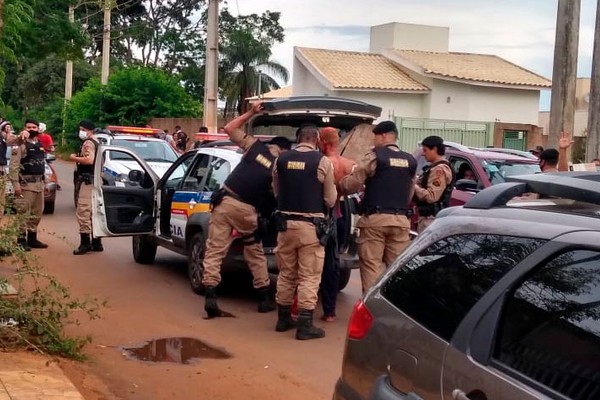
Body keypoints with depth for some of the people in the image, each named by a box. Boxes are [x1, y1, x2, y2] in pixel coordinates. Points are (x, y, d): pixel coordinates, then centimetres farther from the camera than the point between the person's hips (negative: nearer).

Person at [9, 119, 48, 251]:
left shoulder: (40, 145, 15)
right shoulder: (20, 145, -8)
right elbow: (13, 166, -14)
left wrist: (43, 182, 17)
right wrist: (15, 184, -20)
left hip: (39, 184, 8)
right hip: (25, 184, -7)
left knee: (37, 213, 12)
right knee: (23, 213, -7)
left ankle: (32, 238, 22)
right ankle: (21, 239, -3)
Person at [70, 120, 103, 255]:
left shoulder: (88, 143, -12)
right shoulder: (96, 142, 20)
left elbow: (89, 160, -28)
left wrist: (74, 158, -14)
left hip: (88, 181, -11)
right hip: (95, 181, 11)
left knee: (83, 211, -13)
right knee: (94, 212, 14)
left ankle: (85, 242, -17)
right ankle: (96, 242, 19)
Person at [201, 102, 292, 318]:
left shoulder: (255, 145, 7)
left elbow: (230, 128, 17)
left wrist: (251, 112, 21)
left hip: (225, 201, 1)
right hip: (246, 209, -1)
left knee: (214, 251, 0)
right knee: (256, 254, 18)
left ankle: (210, 297, -11)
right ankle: (264, 298, 24)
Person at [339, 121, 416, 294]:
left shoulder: (375, 157, -5)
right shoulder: (411, 161, 12)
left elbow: (352, 184, -8)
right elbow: (410, 193, 16)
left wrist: (338, 185, 10)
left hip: (375, 219, -5)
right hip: (400, 220, 5)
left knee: (371, 265, -1)